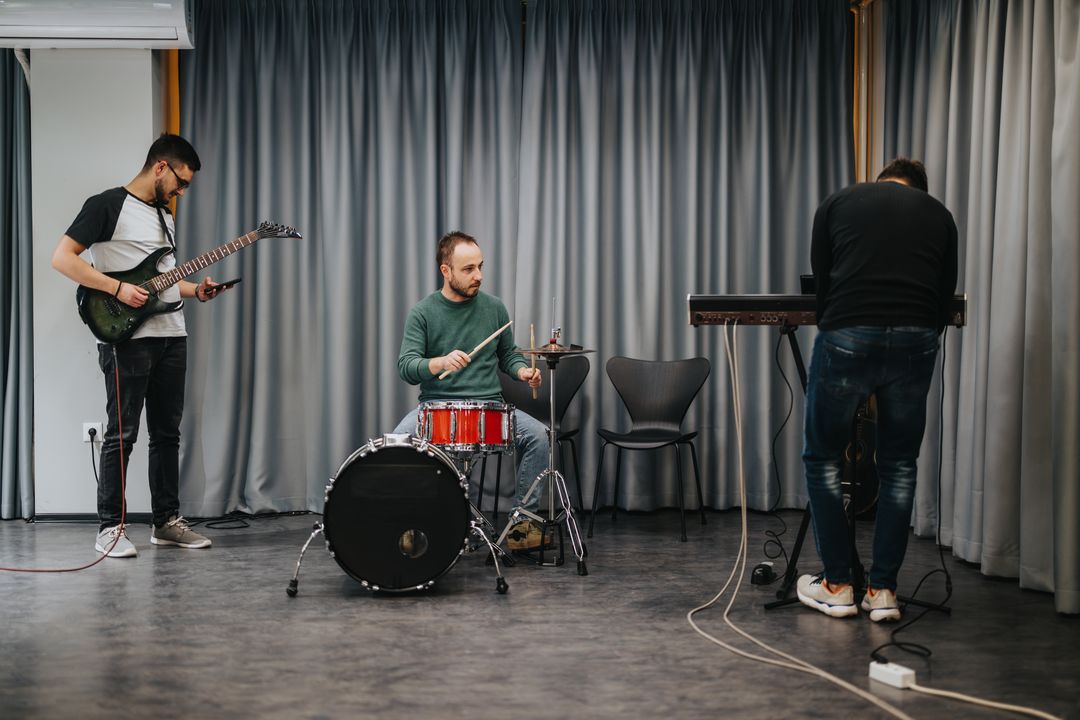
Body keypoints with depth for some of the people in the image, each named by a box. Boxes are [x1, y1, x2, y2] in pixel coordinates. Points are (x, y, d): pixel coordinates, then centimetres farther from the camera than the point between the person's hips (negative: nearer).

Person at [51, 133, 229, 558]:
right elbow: (62, 257, -13)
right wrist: (118, 289, -19)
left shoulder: (164, 215, 19)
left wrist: (195, 291, 10)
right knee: (122, 434, -5)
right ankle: (110, 529, 2)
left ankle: (167, 521, 18)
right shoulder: (107, 205, -6)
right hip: (127, 337, -8)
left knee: (167, 432, 10)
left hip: (172, 336, 8)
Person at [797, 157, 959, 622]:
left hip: (847, 338, -2)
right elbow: (945, 295, 19)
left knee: (823, 459, 15)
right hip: (915, 342, 2)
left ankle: (837, 587, 19)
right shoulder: (939, 214, 22)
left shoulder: (838, 203, 19)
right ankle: (883, 591, 18)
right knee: (899, 466, 18)